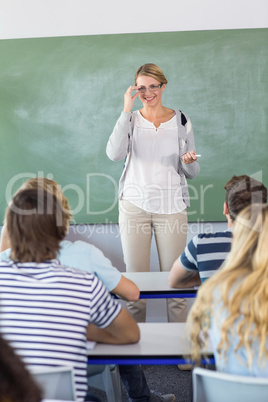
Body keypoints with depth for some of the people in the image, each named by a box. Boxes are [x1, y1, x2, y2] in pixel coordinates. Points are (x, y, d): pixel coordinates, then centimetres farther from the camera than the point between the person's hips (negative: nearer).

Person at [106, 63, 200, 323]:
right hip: (134, 205, 0)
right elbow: (114, 153, -15)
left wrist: (190, 161, -15)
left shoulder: (181, 121, 6)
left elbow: (191, 174, 8)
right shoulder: (130, 120, 6)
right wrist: (127, 111, -14)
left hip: (171, 206, 0)